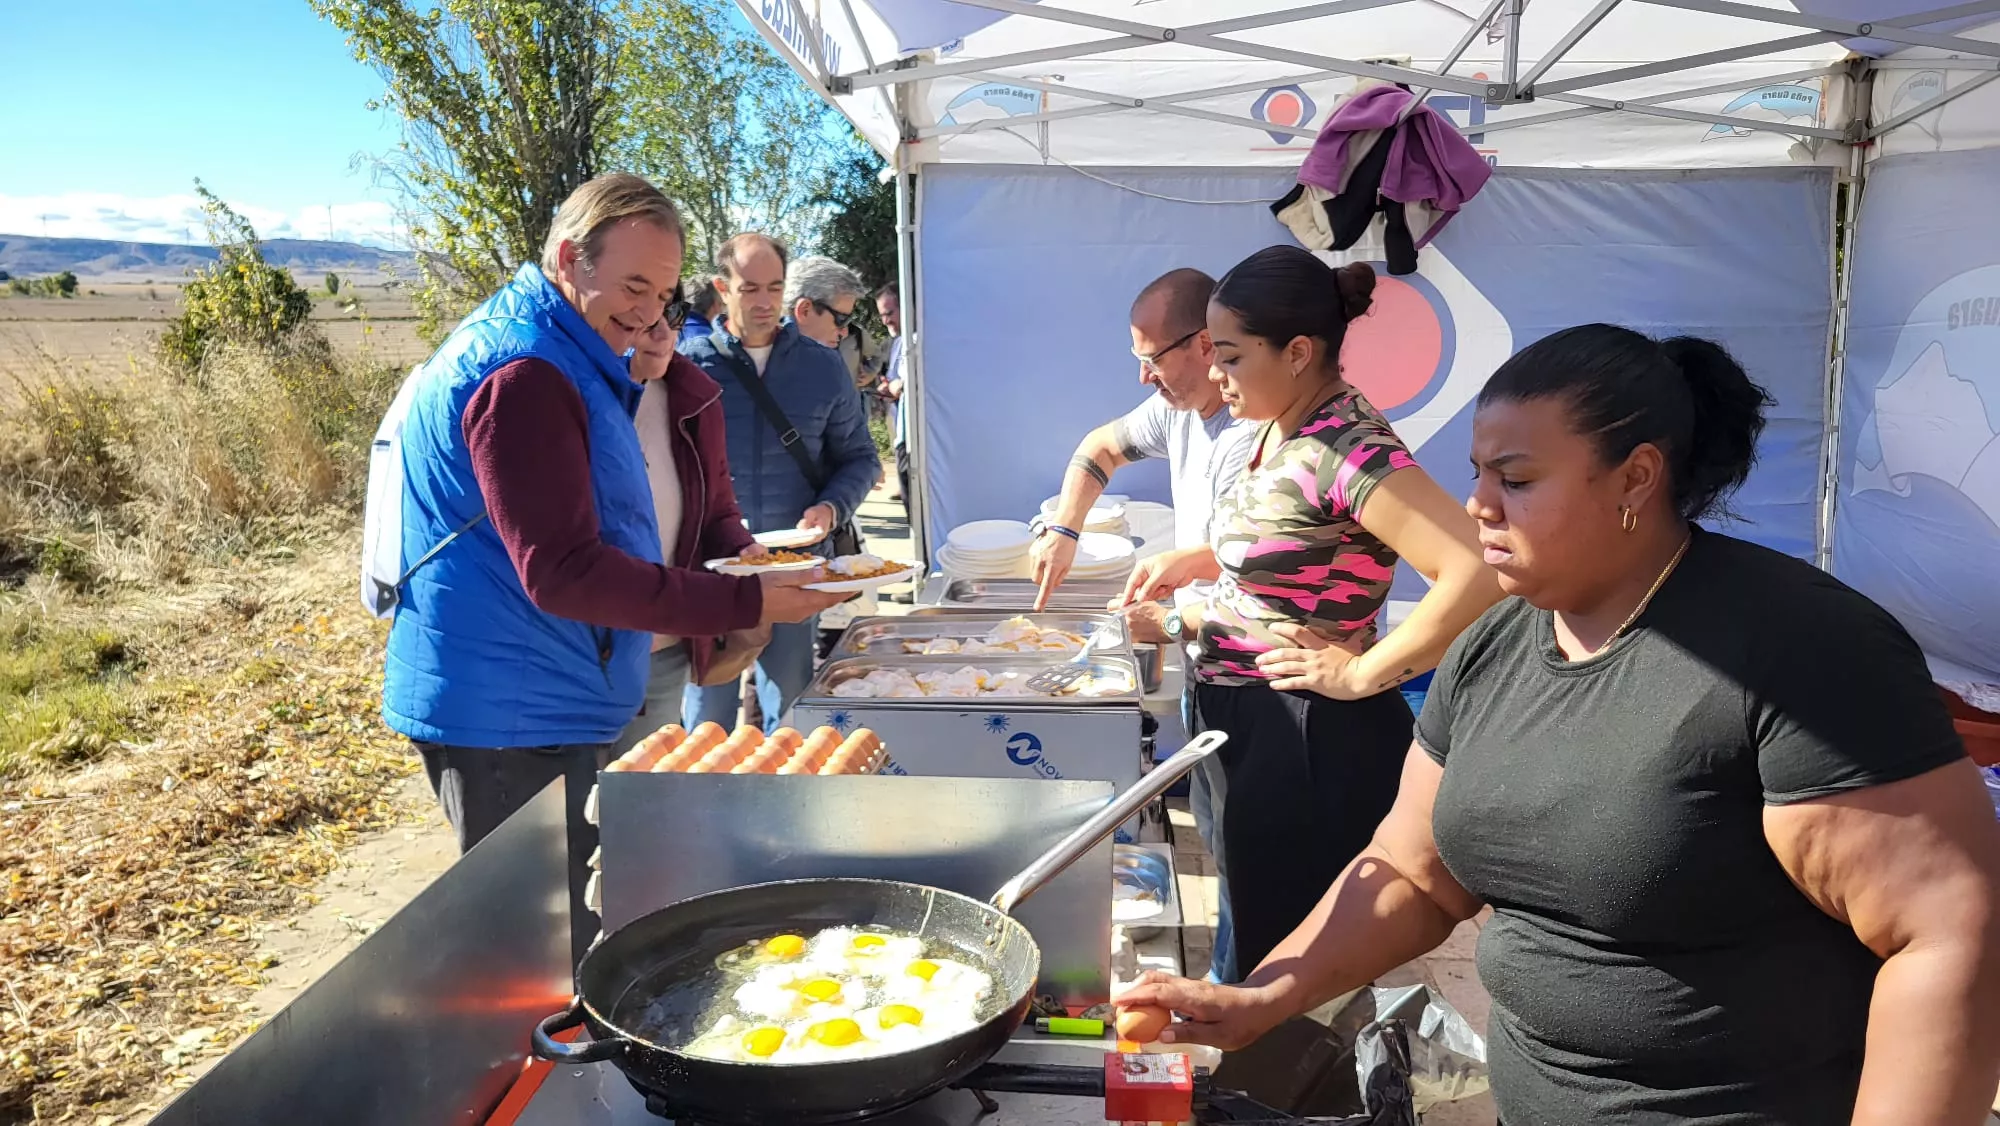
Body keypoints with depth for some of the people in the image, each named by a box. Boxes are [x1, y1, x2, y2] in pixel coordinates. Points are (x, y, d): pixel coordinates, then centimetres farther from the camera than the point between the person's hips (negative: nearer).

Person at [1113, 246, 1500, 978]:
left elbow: (1480, 571, -34)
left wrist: (1363, 673, -25)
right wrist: (1197, 560, 9)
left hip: (1310, 738, -9)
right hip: (1246, 722, 9)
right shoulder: (1278, 429, 5)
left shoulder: (1349, 448, -23)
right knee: (1255, 933, 22)